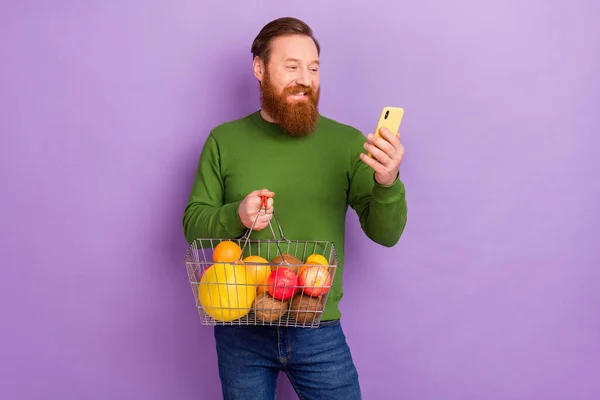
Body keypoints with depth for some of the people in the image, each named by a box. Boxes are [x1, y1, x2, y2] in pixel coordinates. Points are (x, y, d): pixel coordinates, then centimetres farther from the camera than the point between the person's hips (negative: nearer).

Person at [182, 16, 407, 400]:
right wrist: (237, 215, -18)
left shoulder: (346, 142, -3)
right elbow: (193, 225, 2)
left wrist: (388, 184, -25)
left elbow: (386, 234, -4)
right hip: (241, 330, 1)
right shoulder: (225, 140, 1)